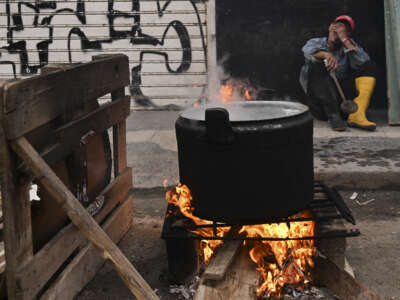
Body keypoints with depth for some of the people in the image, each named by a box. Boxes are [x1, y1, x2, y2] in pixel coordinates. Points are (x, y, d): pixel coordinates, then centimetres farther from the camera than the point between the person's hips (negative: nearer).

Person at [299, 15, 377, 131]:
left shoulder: (349, 46, 12)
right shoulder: (316, 42, 8)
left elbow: (364, 62, -9)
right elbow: (308, 50, -20)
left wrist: (345, 39, -11)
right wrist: (326, 54, -40)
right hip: (320, 103, -2)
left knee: (369, 66, -8)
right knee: (317, 64, -22)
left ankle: (356, 115, -29)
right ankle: (333, 115, -30)